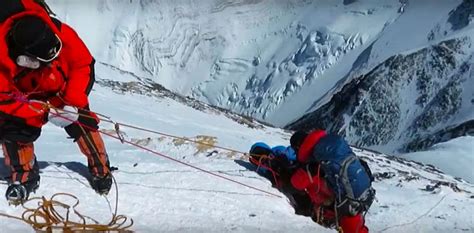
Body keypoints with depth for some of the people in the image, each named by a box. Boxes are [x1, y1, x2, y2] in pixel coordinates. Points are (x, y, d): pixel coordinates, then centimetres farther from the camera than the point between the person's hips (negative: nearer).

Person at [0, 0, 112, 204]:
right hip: (23, 97, 0)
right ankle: (24, 175, 5)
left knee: (81, 122, -11)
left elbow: (84, 65, -21)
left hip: (62, 91, 1)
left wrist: (73, 103, -28)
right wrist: (44, 114, -33)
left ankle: (101, 169, 9)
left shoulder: (62, 33, -36)